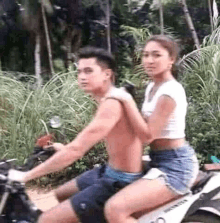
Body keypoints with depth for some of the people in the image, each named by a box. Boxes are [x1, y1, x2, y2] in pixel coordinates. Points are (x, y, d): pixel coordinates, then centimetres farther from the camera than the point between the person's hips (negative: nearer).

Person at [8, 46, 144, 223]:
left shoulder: (112, 104, -23)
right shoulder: (113, 98, 9)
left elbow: (76, 150, -28)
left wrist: (25, 176, -22)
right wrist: (64, 148, 30)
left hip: (120, 183, -10)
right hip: (111, 172, 10)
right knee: (61, 194, 28)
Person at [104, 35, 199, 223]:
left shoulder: (170, 91, -19)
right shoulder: (152, 87, 10)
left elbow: (147, 135, -23)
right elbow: (146, 130, 16)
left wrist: (127, 100, -23)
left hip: (174, 165, -10)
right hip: (161, 161, 10)